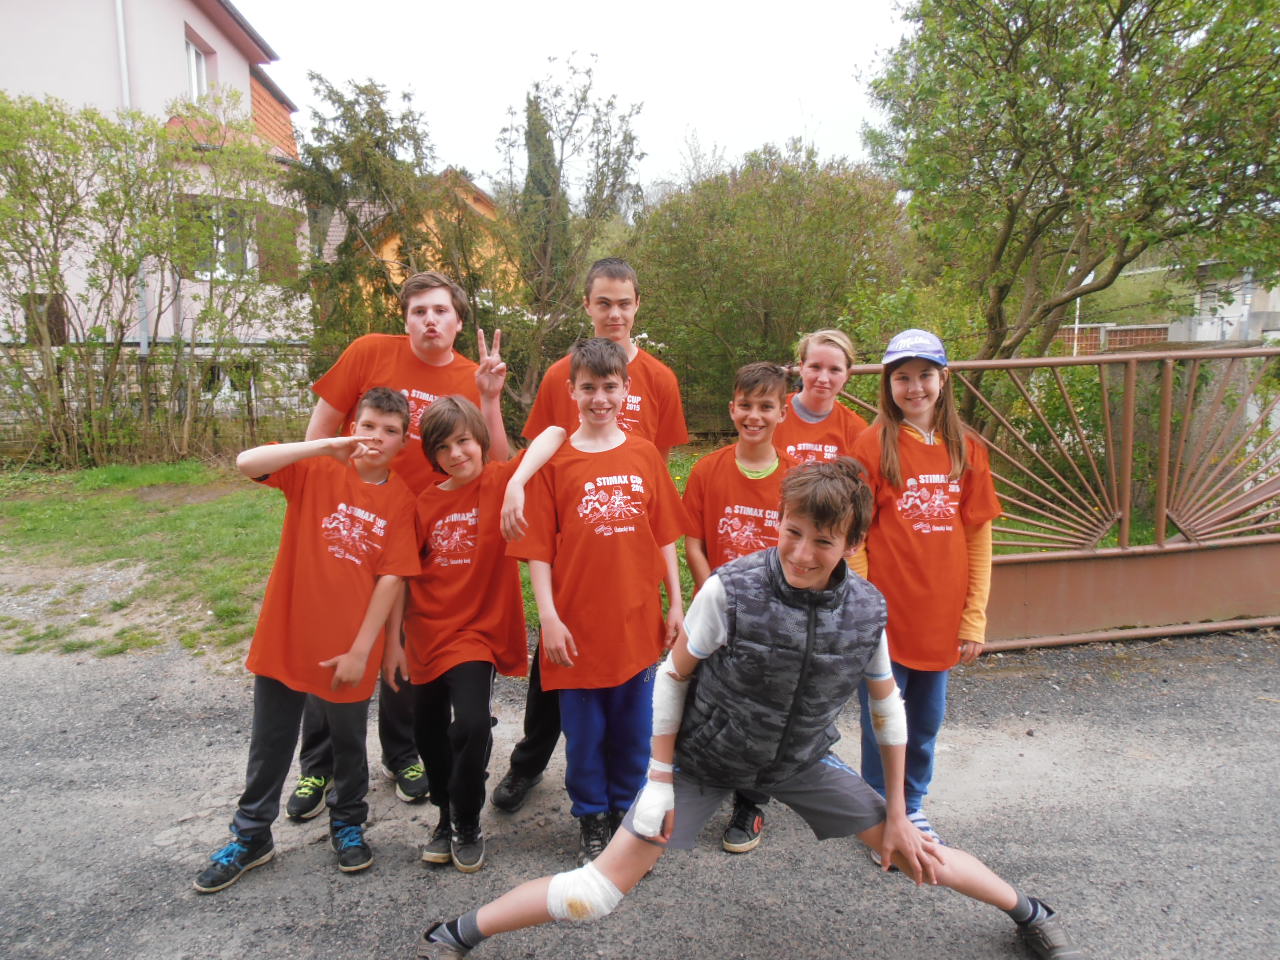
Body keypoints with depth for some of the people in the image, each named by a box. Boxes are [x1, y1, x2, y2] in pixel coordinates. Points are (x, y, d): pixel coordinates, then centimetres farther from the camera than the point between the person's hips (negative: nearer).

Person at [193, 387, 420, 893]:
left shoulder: (401, 499, -6)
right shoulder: (317, 469, -6)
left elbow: (391, 578, -8)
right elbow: (246, 463, -22)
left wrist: (361, 649, -11)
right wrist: (323, 446, -29)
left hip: (348, 648, 0)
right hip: (285, 636, 0)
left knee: (349, 743, 18)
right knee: (270, 744, 16)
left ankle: (348, 823, 43)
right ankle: (251, 836, 37)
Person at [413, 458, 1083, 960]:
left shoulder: (868, 610, -15)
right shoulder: (730, 590, -25)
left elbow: (887, 703, 1)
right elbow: (673, 675, -11)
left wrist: (897, 814, 7)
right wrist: (659, 779, -9)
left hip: (800, 761, 3)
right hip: (704, 757, -2)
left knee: (909, 851, 9)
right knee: (602, 891, -7)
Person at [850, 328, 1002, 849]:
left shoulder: (967, 448, 3)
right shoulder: (872, 445, -8)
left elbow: (978, 538, 5)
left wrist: (974, 617, 3)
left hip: (942, 616, 4)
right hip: (886, 615, -3)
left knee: (927, 720, 18)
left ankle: (912, 806, 39)